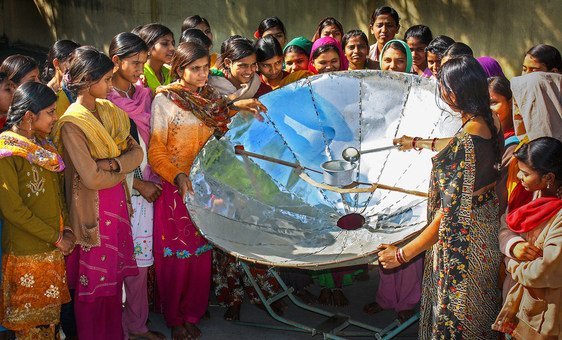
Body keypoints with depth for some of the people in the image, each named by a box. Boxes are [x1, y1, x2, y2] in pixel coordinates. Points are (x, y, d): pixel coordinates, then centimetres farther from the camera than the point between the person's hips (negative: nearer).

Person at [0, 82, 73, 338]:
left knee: (50, 317, 15)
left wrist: (65, 228, 1)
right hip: (27, 254, -7)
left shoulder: (41, 144, 9)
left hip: (53, 250, 7)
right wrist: (55, 237, -15)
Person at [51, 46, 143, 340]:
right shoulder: (72, 123, -18)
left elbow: (136, 152, 0)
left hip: (117, 204, 7)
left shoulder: (108, 110, 5)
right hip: (93, 211, -7)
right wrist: (123, 169, -6)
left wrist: (112, 163, -18)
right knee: (94, 285, 6)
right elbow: (92, 178, -22)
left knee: (114, 278, 16)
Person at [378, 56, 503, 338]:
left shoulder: (465, 142, -32)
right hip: (486, 226, 9)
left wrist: (402, 254, -19)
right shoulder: (489, 122, -6)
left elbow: (450, 216, -28)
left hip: (463, 240, -8)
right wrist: (418, 143, 32)